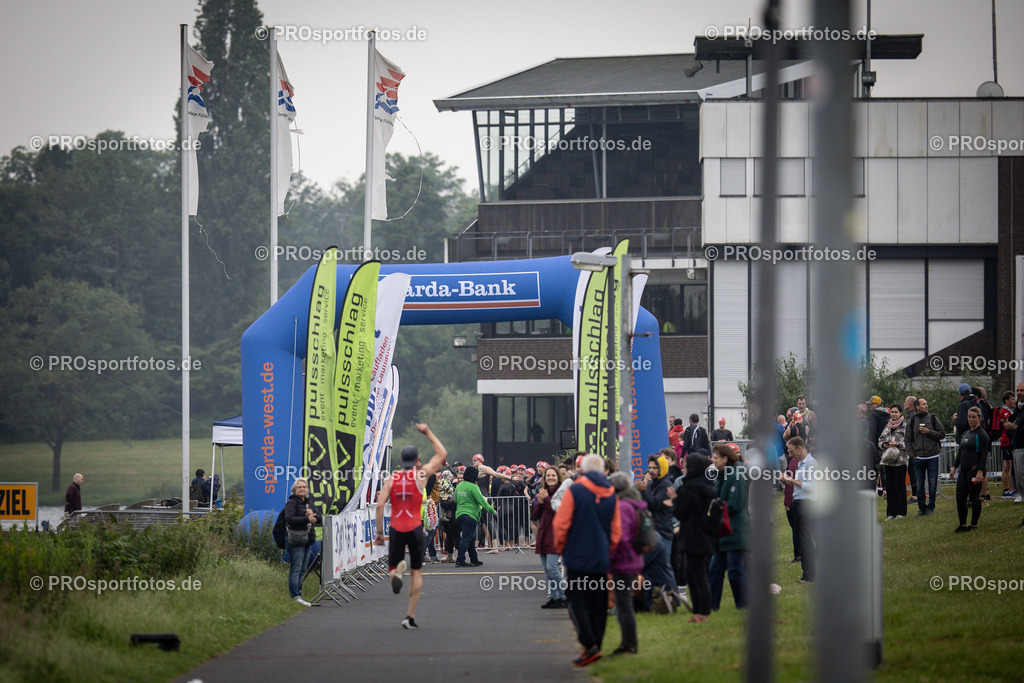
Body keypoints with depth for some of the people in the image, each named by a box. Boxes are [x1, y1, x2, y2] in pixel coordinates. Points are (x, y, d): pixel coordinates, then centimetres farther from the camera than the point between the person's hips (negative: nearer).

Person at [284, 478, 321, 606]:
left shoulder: (308, 503, 18)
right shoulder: (291, 503, -6)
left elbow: (320, 518, 14)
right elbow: (289, 518, -20)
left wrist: (313, 514, -9)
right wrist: (307, 519, -23)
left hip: (307, 539, 8)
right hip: (295, 540, -8)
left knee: (302, 569, 9)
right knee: (296, 568, -12)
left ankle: (297, 594, 14)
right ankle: (295, 596, -17)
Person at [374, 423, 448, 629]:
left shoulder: (391, 479, 4)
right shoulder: (421, 475, 0)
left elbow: (380, 505, -5)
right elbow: (442, 454, 11)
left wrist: (379, 532, 0)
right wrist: (428, 433, 19)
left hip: (396, 529, 1)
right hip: (415, 528, -1)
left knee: (391, 568, 13)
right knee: (416, 572, 11)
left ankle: (397, 571, -27)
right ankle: (411, 616, 5)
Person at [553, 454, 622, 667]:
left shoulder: (575, 491, -9)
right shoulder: (611, 495, 6)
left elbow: (561, 523, -10)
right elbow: (616, 530, 10)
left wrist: (560, 546, 6)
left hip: (578, 555, -5)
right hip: (601, 559, 5)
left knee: (577, 601, -4)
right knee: (598, 604, 11)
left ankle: (589, 645, -18)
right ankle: (595, 645, 13)